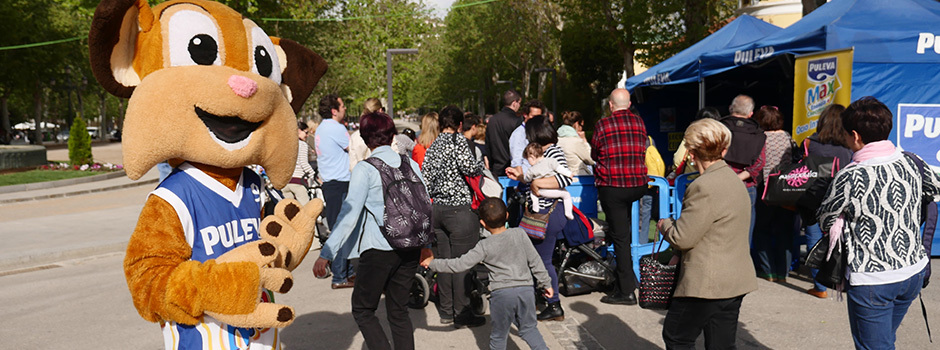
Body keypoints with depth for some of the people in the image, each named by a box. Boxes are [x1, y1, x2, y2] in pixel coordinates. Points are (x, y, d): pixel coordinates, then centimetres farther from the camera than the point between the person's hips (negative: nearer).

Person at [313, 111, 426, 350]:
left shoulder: (365, 169, -9)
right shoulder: (411, 165, 5)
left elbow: (350, 214, -15)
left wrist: (326, 254, -14)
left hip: (379, 249, -5)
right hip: (410, 248, 5)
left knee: (362, 310, 10)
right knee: (399, 311, 16)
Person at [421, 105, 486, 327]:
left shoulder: (432, 147, 13)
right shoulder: (458, 140, -6)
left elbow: (425, 180, 10)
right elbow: (468, 167, -19)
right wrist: (481, 165, 0)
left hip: (436, 209, 7)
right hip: (459, 209, -7)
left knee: (443, 261, 12)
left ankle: (446, 311, 20)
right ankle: (462, 314, 7)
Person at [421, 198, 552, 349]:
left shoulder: (484, 247, -4)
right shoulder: (519, 234, 2)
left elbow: (460, 265, -4)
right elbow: (534, 261, 6)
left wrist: (432, 263, 6)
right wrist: (546, 283, 17)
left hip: (502, 293, -3)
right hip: (526, 289, 3)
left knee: (498, 336, 13)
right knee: (528, 329, 17)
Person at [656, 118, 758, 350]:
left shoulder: (704, 186, -20)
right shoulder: (734, 180, 12)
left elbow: (682, 237, -19)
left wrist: (664, 224, 2)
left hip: (707, 283, -9)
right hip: (734, 281, 9)